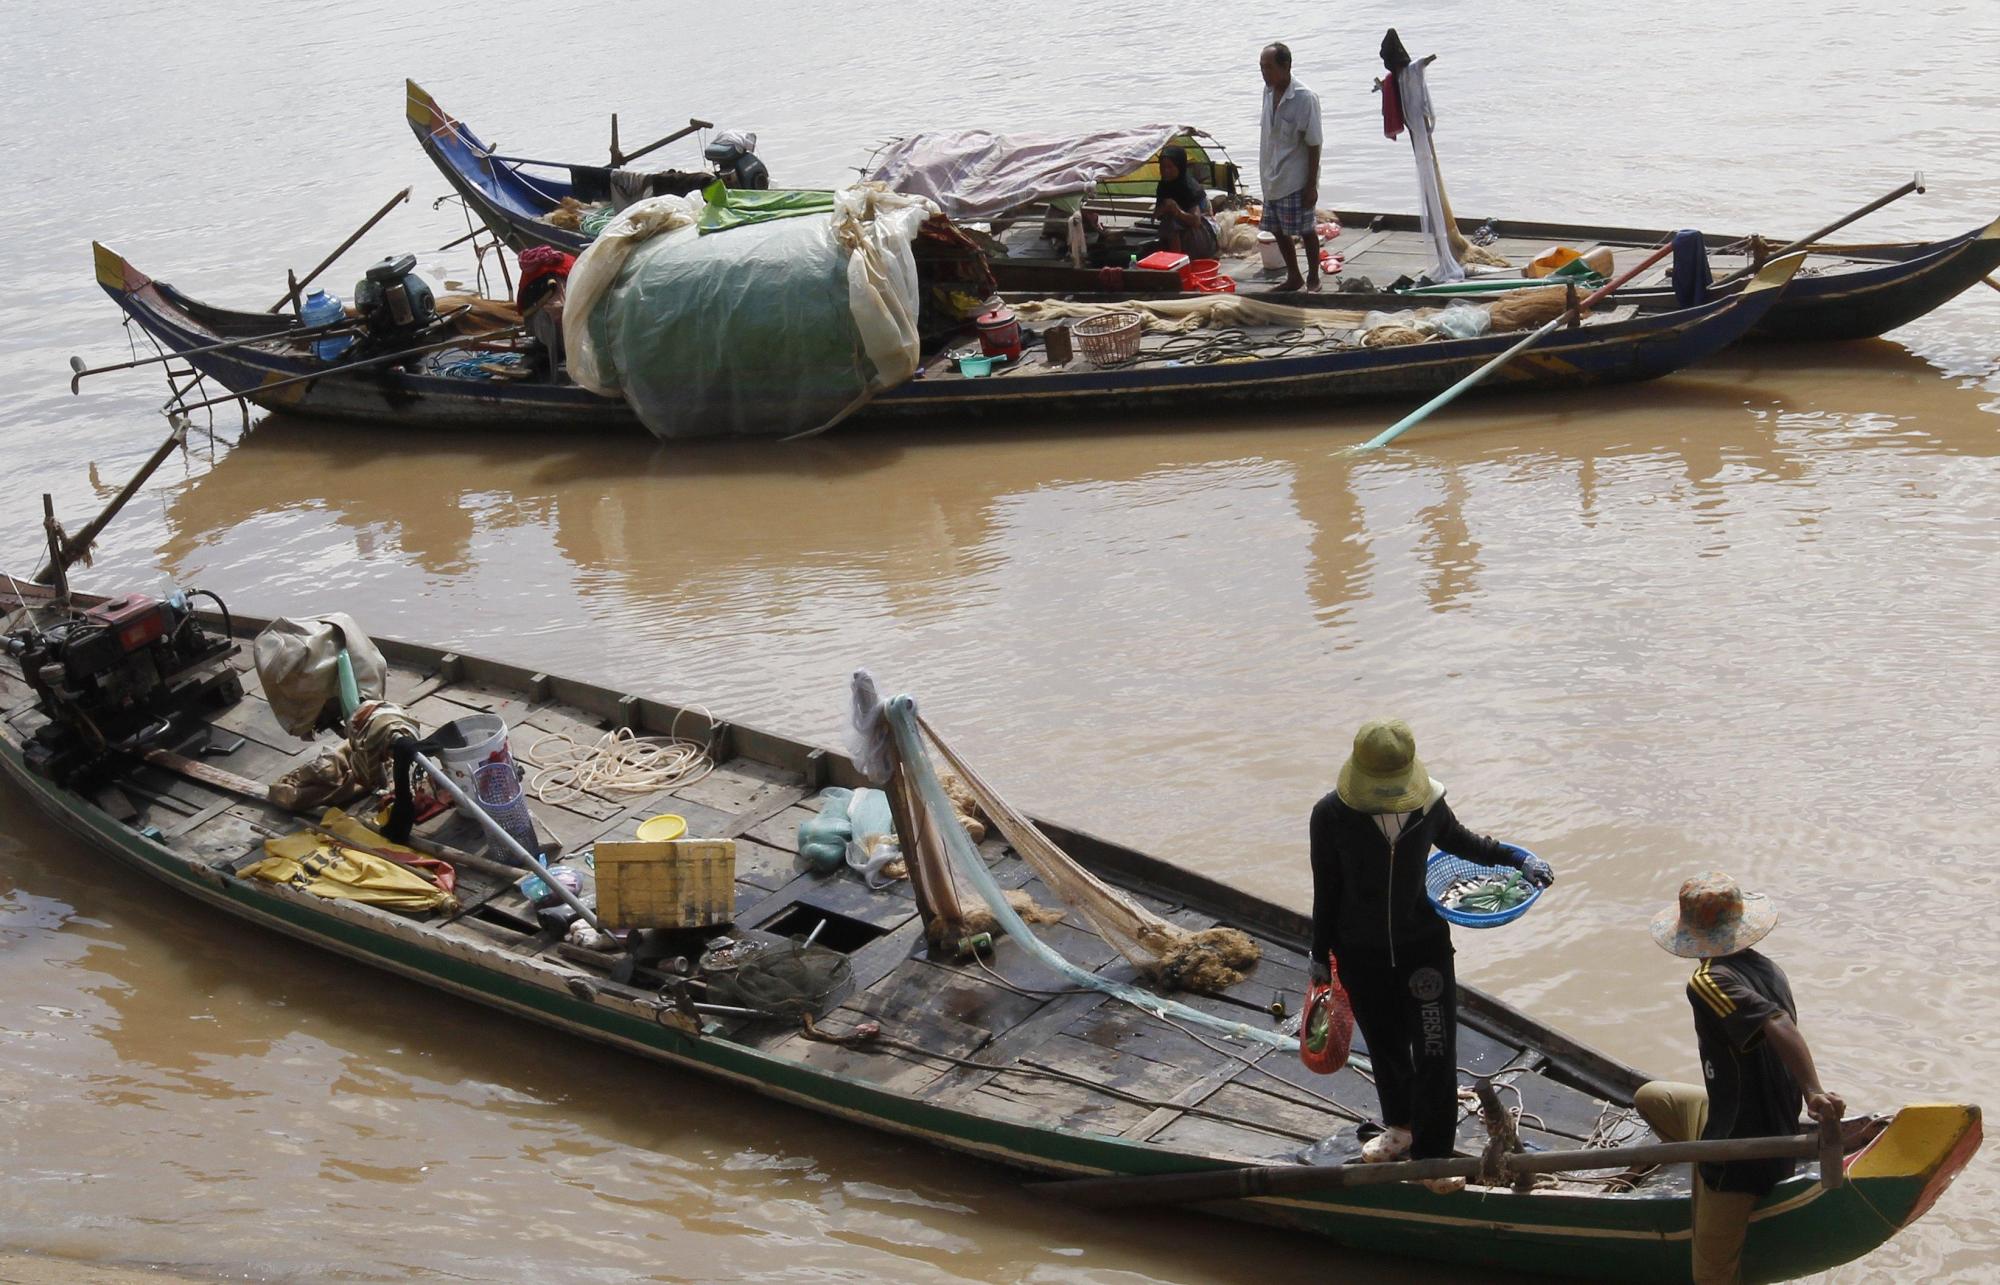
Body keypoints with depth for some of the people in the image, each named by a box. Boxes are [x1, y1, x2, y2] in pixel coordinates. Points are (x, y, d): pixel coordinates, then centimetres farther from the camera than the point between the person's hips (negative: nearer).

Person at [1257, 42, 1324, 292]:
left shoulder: (1305, 98, -18)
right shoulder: (1269, 92, 3)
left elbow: (1314, 145, -16)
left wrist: (1311, 185, -16)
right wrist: (1266, 173, 15)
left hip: (1296, 179, -7)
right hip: (1273, 177, 7)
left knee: (1306, 229, 3)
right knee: (1278, 229, 14)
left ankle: (1313, 279, 18)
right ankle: (1293, 277, 29)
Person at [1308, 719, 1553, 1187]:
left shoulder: (1429, 802, -13)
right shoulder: (1332, 815, -18)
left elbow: (1457, 839, 10)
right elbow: (1326, 889, -6)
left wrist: (1516, 857, 0)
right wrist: (1321, 954, 2)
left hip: (1424, 946, 0)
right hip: (1361, 954, 0)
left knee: (1435, 1052, -1)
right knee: (1386, 1047, 19)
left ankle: (1432, 1154, 14)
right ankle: (1401, 1128, 44)